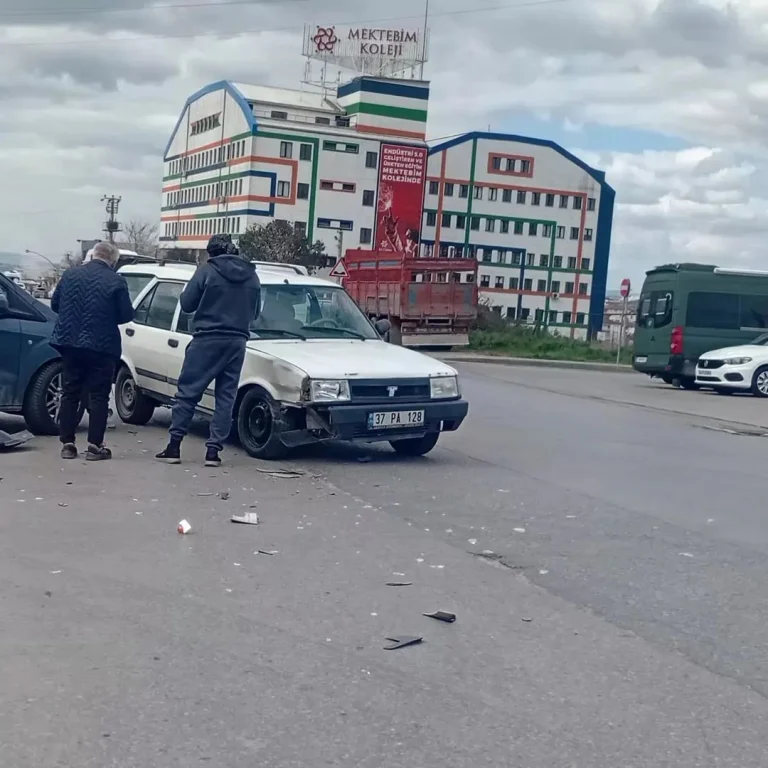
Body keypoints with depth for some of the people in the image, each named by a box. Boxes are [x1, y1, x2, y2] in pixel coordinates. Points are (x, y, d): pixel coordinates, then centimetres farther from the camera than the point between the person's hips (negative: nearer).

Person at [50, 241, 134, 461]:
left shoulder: (70, 274, 3)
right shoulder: (116, 281, -9)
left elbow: (55, 304, 9)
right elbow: (126, 315, -7)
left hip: (70, 342, 4)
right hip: (101, 346, -4)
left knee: (70, 393, 12)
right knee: (98, 396, 4)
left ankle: (67, 444, 12)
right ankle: (95, 446, 1)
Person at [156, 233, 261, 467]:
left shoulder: (207, 271, -4)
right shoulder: (251, 275, 9)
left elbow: (187, 304, -2)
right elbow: (255, 312, 17)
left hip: (208, 339, -4)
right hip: (236, 342, 4)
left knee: (188, 392, 4)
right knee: (226, 397, 7)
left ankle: (174, 446, 4)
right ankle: (213, 449, 5)